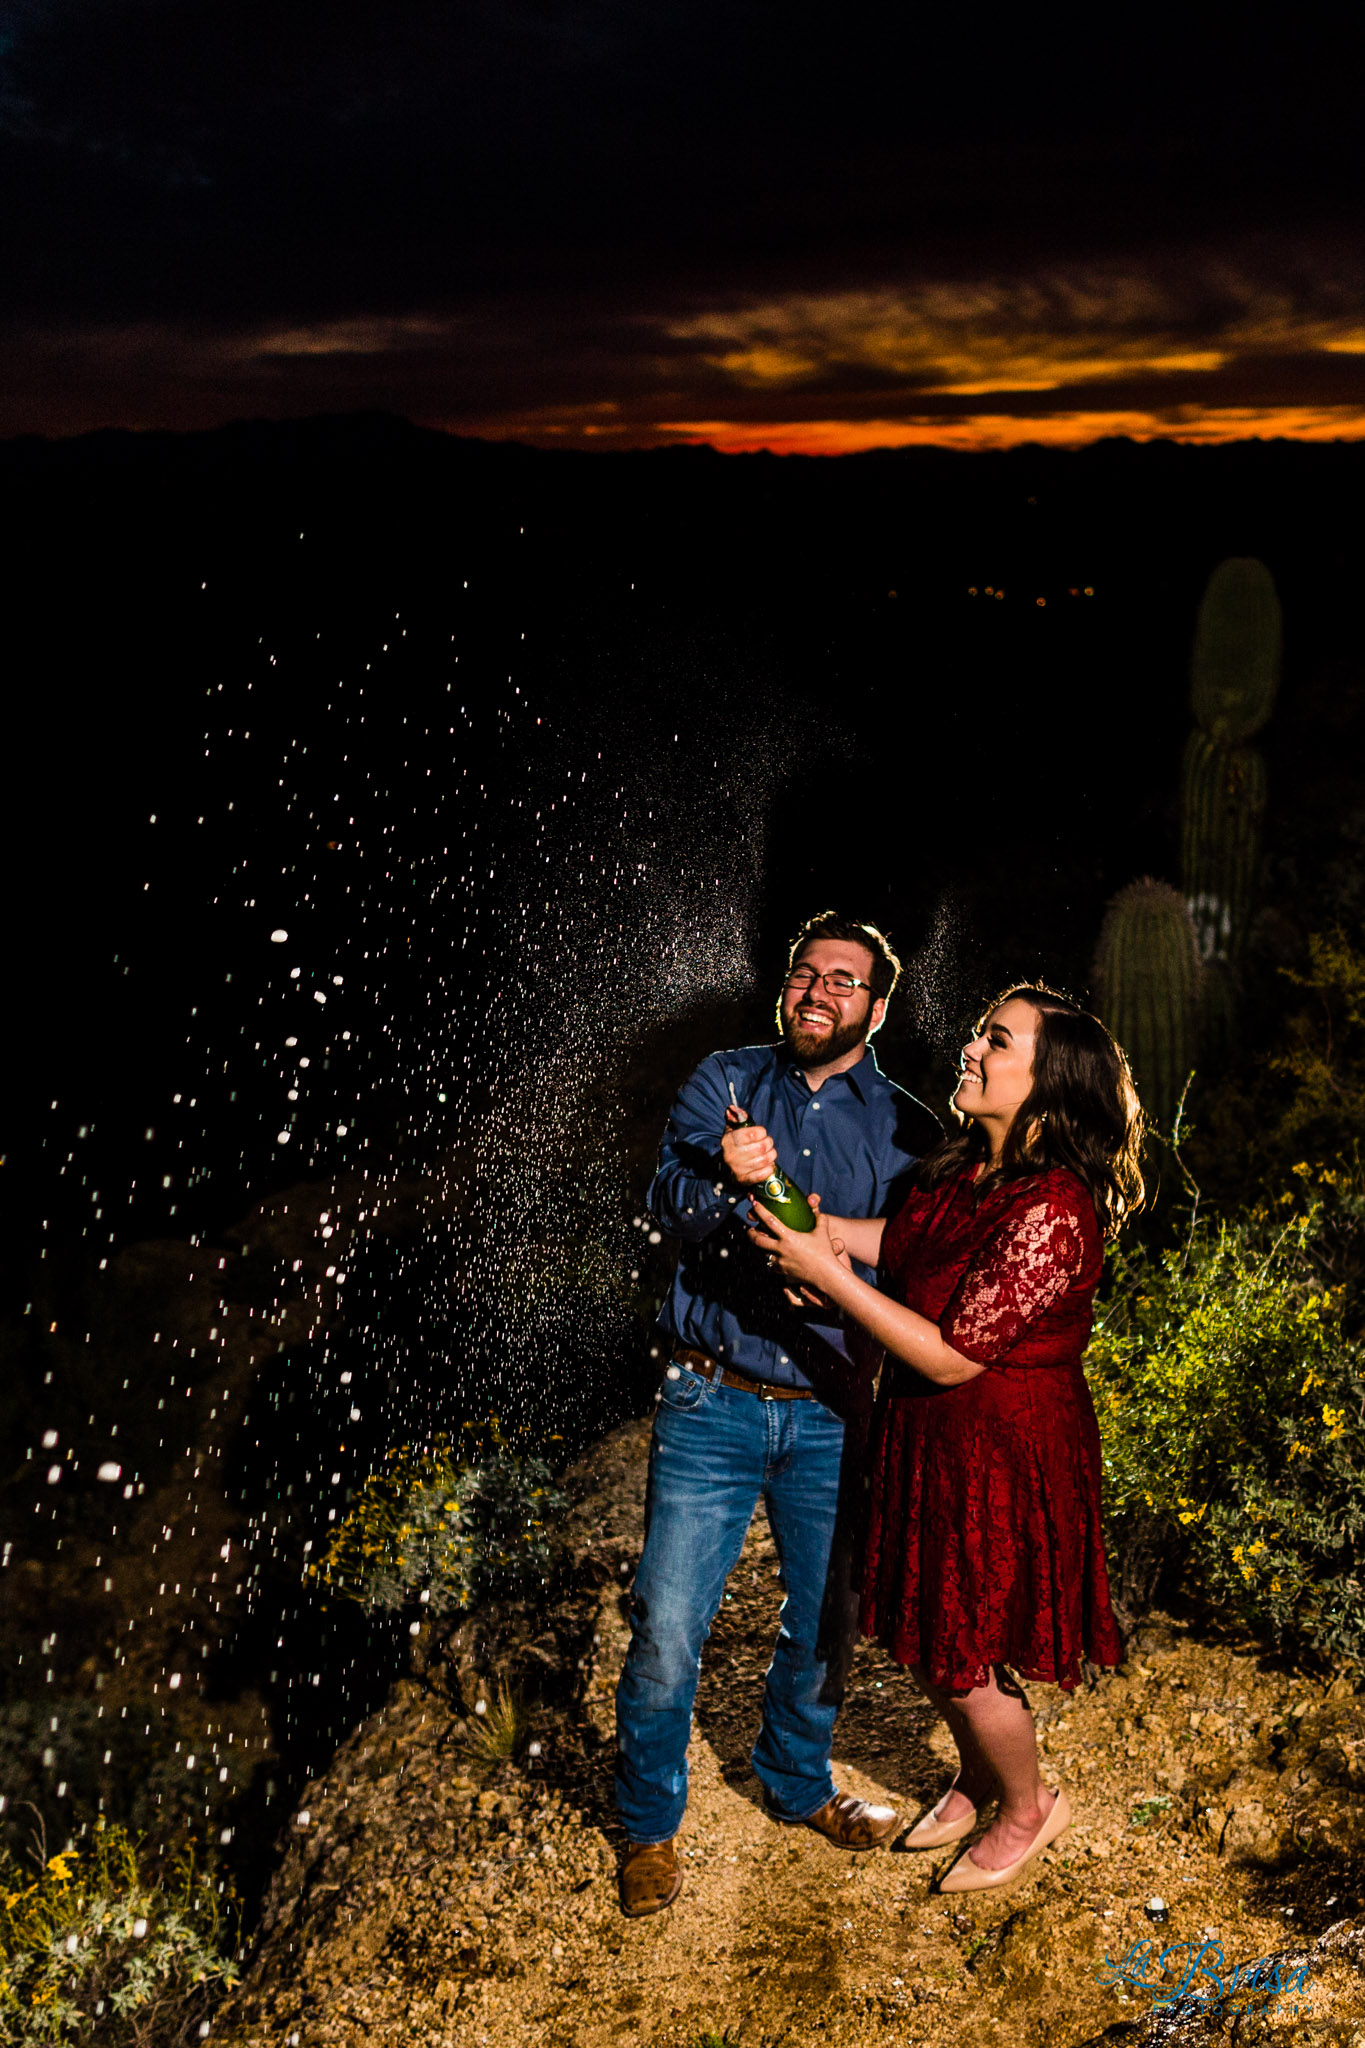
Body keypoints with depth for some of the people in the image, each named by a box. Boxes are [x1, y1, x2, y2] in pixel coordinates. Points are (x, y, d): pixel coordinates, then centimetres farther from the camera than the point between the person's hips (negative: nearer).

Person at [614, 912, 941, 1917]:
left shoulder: (906, 1129, 3)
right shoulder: (725, 1082, 2)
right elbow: (671, 1191, -13)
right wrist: (727, 1179, -35)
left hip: (833, 1412, 2)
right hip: (715, 1405, -1)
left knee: (826, 1619, 16)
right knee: (667, 1626, -2)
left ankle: (798, 1782, 43)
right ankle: (650, 1826, 23)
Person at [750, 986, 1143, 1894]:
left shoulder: (1052, 1213, -29)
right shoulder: (965, 1166, -2)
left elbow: (952, 1355, -26)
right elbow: (919, 1243, 14)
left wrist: (828, 1273, -24)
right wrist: (811, 1225, -1)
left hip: (1001, 1454, -8)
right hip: (930, 1437, 8)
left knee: (963, 1656, 10)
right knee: (929, 1636, 22)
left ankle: (1029, 1806, 39)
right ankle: (978, 1779, 50)